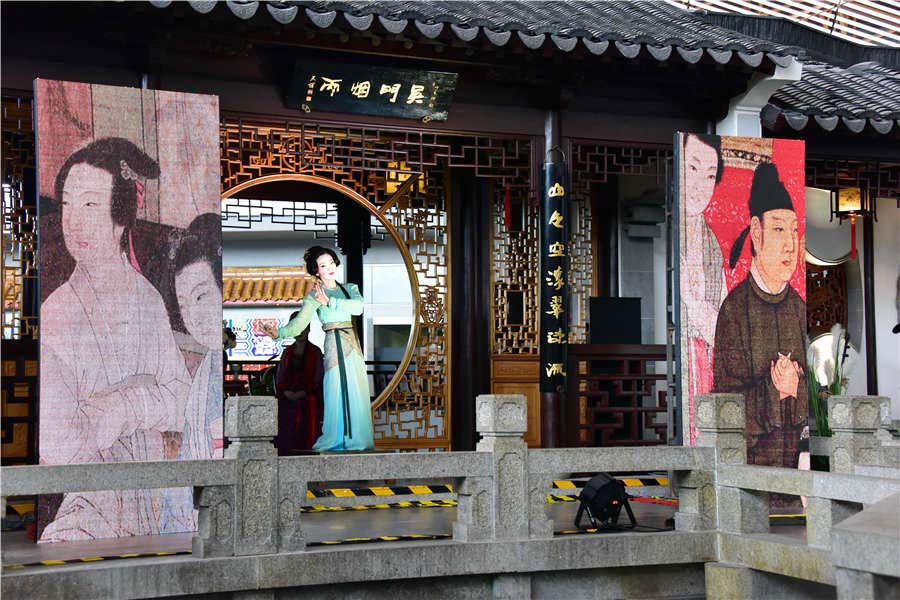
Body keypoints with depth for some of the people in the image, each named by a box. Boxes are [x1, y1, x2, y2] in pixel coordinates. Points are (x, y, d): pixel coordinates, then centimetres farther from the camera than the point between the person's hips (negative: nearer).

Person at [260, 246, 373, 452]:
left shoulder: (349, 288, 14)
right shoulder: (314, 295, 1)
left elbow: (359, 306, -8)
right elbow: (299, 323, -11)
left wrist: (330, 302, -15)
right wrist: (278, 333, -27)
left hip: (354, 344, 5)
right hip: (336, 344, -5)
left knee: (358, 394, 3)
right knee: (339, 391, -11)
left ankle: (356, 440, 10)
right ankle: (335, 441, -6)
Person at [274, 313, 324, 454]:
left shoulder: (315, 352, 4)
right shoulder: (287, 352, 14)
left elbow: (318, 379, -2)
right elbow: (279, 378, 11)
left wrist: (302, 393, -14)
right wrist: (286, 392, -8)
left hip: (307, 402, -3)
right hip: (287, 401, 3)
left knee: (306, 439, -8)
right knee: (286, 438, -4)